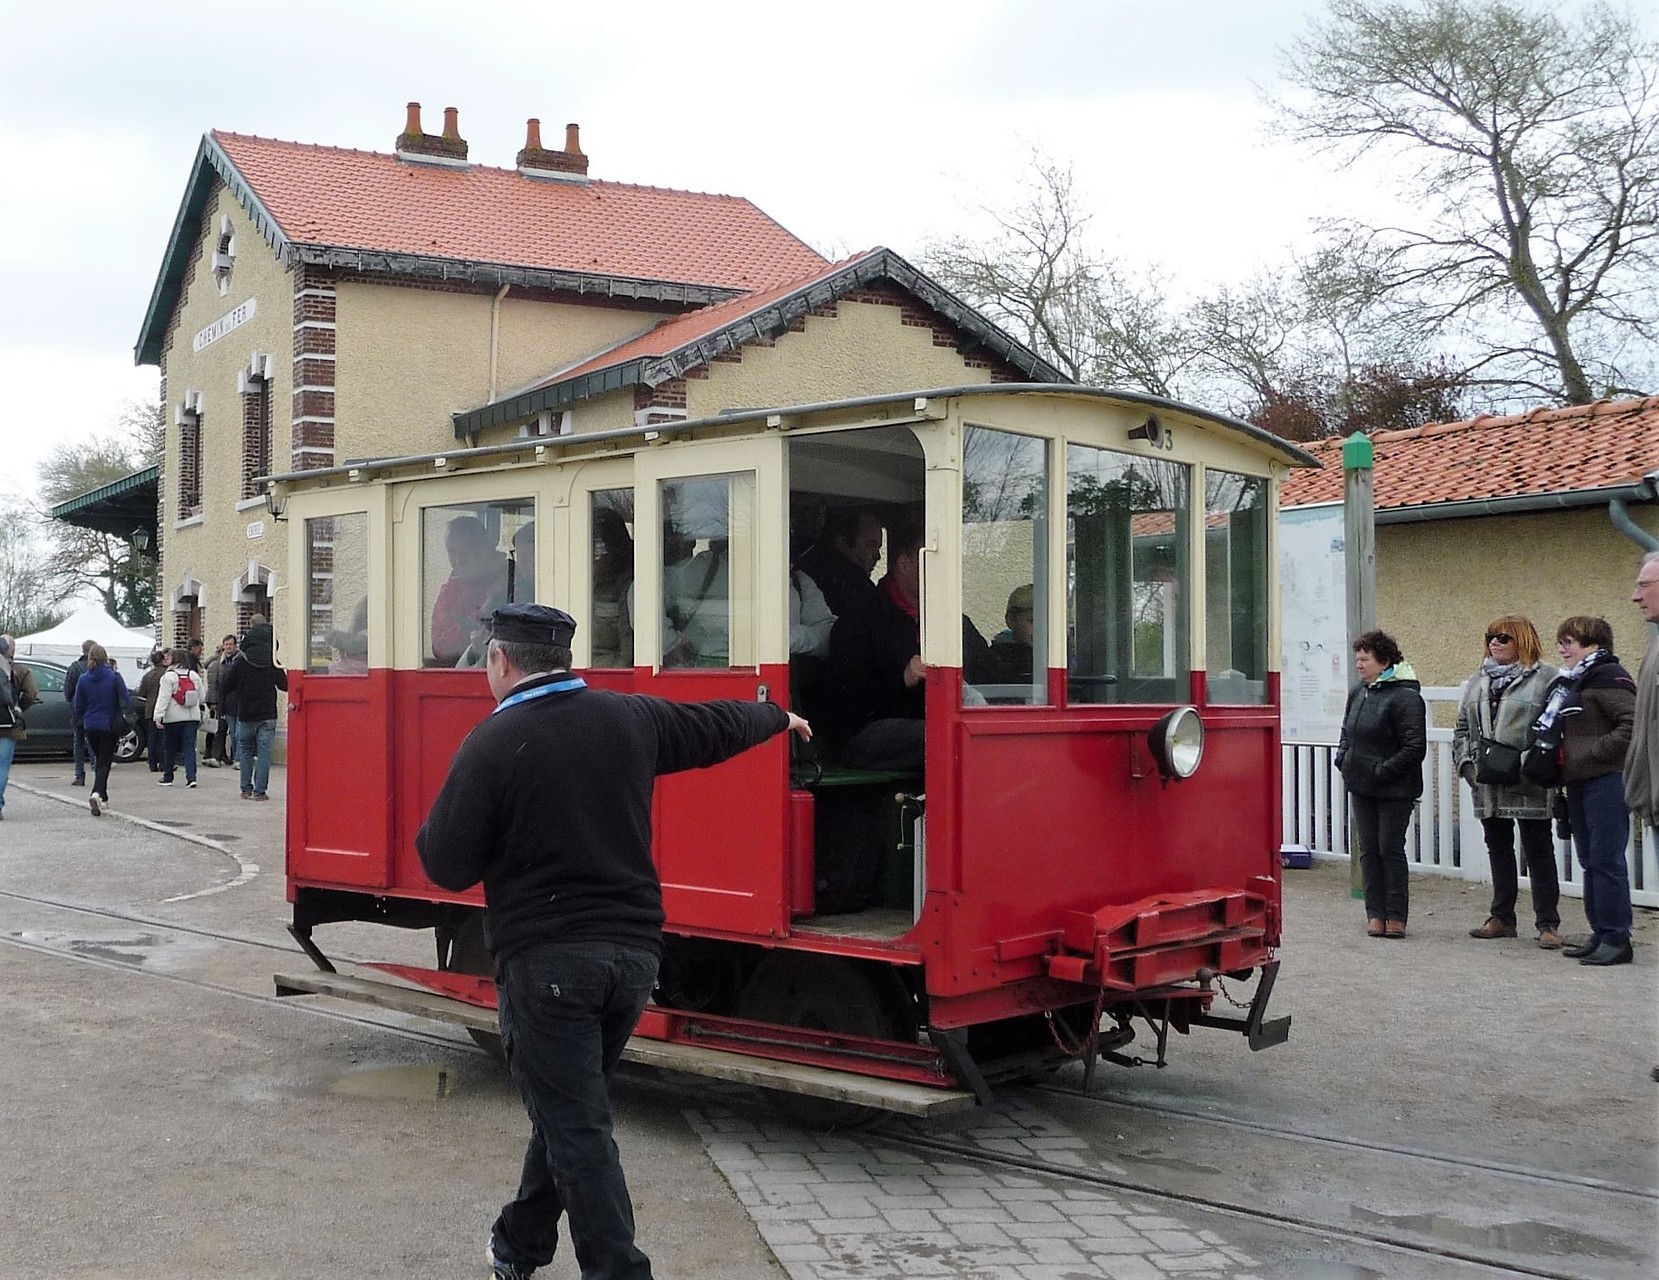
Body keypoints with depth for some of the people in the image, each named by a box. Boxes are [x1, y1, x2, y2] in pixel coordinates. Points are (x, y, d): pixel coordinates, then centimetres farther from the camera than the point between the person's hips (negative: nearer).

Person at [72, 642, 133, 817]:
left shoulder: (83, 679, -1)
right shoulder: (114, 677, -9)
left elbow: (78, 708, 3)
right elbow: (127, 701, -13)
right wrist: (122, 715, 7)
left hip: (90, 727, 3)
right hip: (109, 726, -3)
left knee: (99, 760, 20)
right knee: (104, 762, 0)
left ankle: (102, 797, 25)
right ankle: (96, 793, -23)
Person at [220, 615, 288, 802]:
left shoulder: (241, 661, -8)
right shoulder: (273, 662, -4)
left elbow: (225, 685, -3)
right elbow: (284, 684, 5)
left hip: (246, 715, 0)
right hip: (268, 714, 0)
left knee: (245, 751, 14)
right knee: (264, 752, 1)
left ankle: (247, 789, 13)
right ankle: (260, 791, -3)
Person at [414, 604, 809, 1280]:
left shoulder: (491, 744, -11)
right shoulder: (631, 717, 4)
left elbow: (449, 867, -9)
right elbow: (717, 725, 21)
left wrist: (435, 826, 13)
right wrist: (778, 717, 41)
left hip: (545, 960, -6)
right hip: (633, 951, 6)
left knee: (576, 1128, -1)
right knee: (567, 1107, 22)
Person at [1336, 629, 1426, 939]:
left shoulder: (1405, 697, -15)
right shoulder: (1358, 693, 9)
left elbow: (1415, 747, -18)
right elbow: (1347, 731, 24)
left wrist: (1382, 771, -18)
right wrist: (1342, 758, 7)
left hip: (1394, 789, -7)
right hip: (1361, 786, 7)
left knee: (1391, 849, -1)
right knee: (1369, 850, 9)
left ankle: (1396, 916, 9)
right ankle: (1375, 913, 16)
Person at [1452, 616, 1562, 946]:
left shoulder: (1545, 677, -5)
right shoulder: (1477, 683, 15)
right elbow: (1462, 728, 17)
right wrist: (1466, 762, 2)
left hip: (1529, 787, -6)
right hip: (1488, 786, 7)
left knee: (1538, 852, 0)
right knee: (1498, 850, 15)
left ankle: (1548, 924, 6)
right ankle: (1502, 918, 25)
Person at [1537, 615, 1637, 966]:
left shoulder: (1608, 677, -11)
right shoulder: (1570, 683, 18)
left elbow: (1633, 724, -21)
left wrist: (1594, 753, -18)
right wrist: (1561, 766, 10)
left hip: (1606, 782, -9)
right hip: (1578, 784, 10)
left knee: (1606, 860, -6)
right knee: (1590, 861, 12)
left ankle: (1616, 939, -1)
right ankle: (1601, 934, 19)